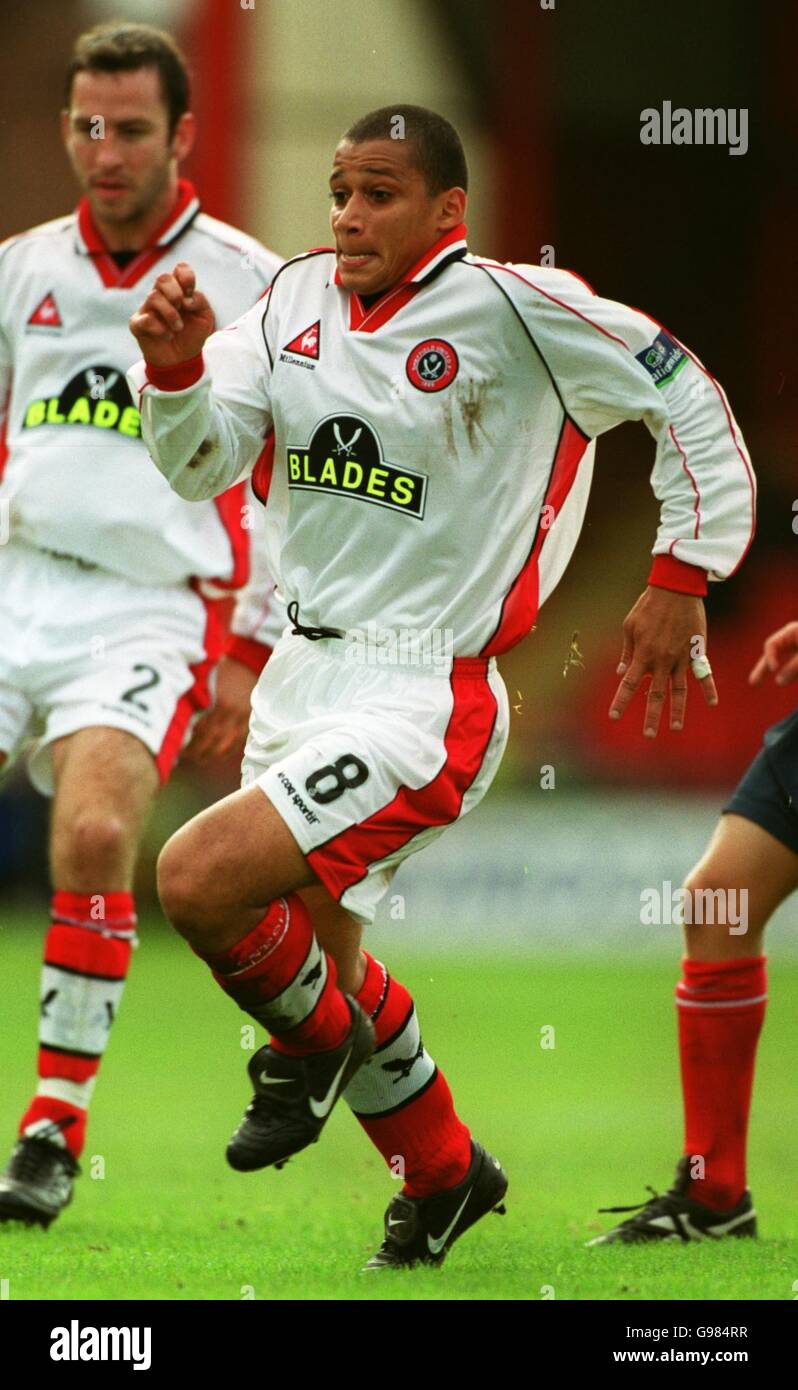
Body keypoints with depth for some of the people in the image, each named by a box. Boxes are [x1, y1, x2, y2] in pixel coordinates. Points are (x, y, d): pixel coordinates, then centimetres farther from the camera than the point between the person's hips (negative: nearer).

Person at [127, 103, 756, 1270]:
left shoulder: (512, 307, -14)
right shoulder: (300, 299, 5)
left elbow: (687, 398, -6)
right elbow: (199, 464, 2)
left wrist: (682, 579, -8)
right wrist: (174, 363, -17)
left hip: (424, 701, -8)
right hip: (302, 675, 8)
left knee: (198, 880, -22)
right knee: (321, 956, 16)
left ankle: (314, 1041, 9)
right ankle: (445, 1177, 39)